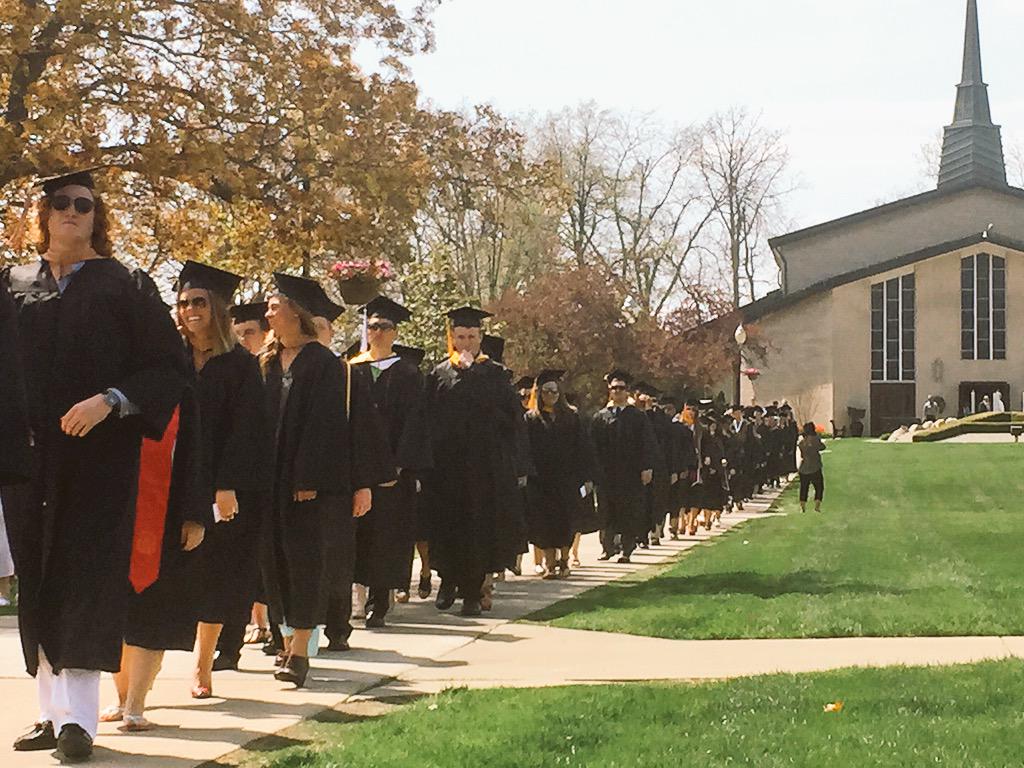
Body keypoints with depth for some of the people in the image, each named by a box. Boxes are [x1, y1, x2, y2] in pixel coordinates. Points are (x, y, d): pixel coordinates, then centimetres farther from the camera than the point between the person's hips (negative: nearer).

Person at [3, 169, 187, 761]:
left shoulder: (121, 286, 1)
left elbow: (170, 366, -3)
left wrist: (110, 400, -18)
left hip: (98, 453, -4)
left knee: (84, 577, -8)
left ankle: (79, 715, -9)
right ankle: (54, 709, 12)